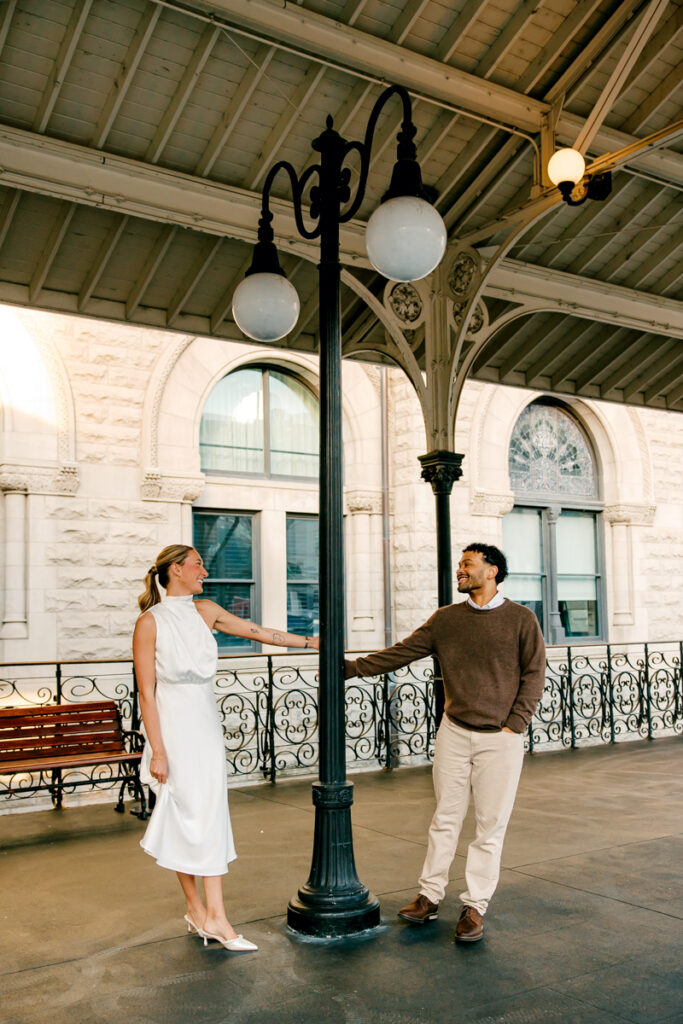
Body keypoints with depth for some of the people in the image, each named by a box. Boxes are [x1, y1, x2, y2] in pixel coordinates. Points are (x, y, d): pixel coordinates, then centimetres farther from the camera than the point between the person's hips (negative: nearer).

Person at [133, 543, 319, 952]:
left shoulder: (205, 611, 7)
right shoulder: (151, 622, -10)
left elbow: (259, 632, 14)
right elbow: (146, 692, -11)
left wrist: (312, 641, 17)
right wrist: (157, 751, -14)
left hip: (207, 722, 6)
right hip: (174, 724, -5)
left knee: (212, 815, 4)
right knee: (185, 816, 3)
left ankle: (215, 917, 9)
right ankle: (197, 908, 19)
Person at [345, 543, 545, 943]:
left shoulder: (521, 619, -1)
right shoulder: (446, 618, 7)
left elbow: (534, 673, -1)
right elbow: (400, 654, 7)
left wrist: (513, 726, -7)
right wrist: (351, 667, 2)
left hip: (500, 739, -2)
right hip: (454, 733, 3)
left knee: (490, 827, 4)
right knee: (445, 819, 9)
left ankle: (475, 907, 15)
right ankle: (430, 897, 20)